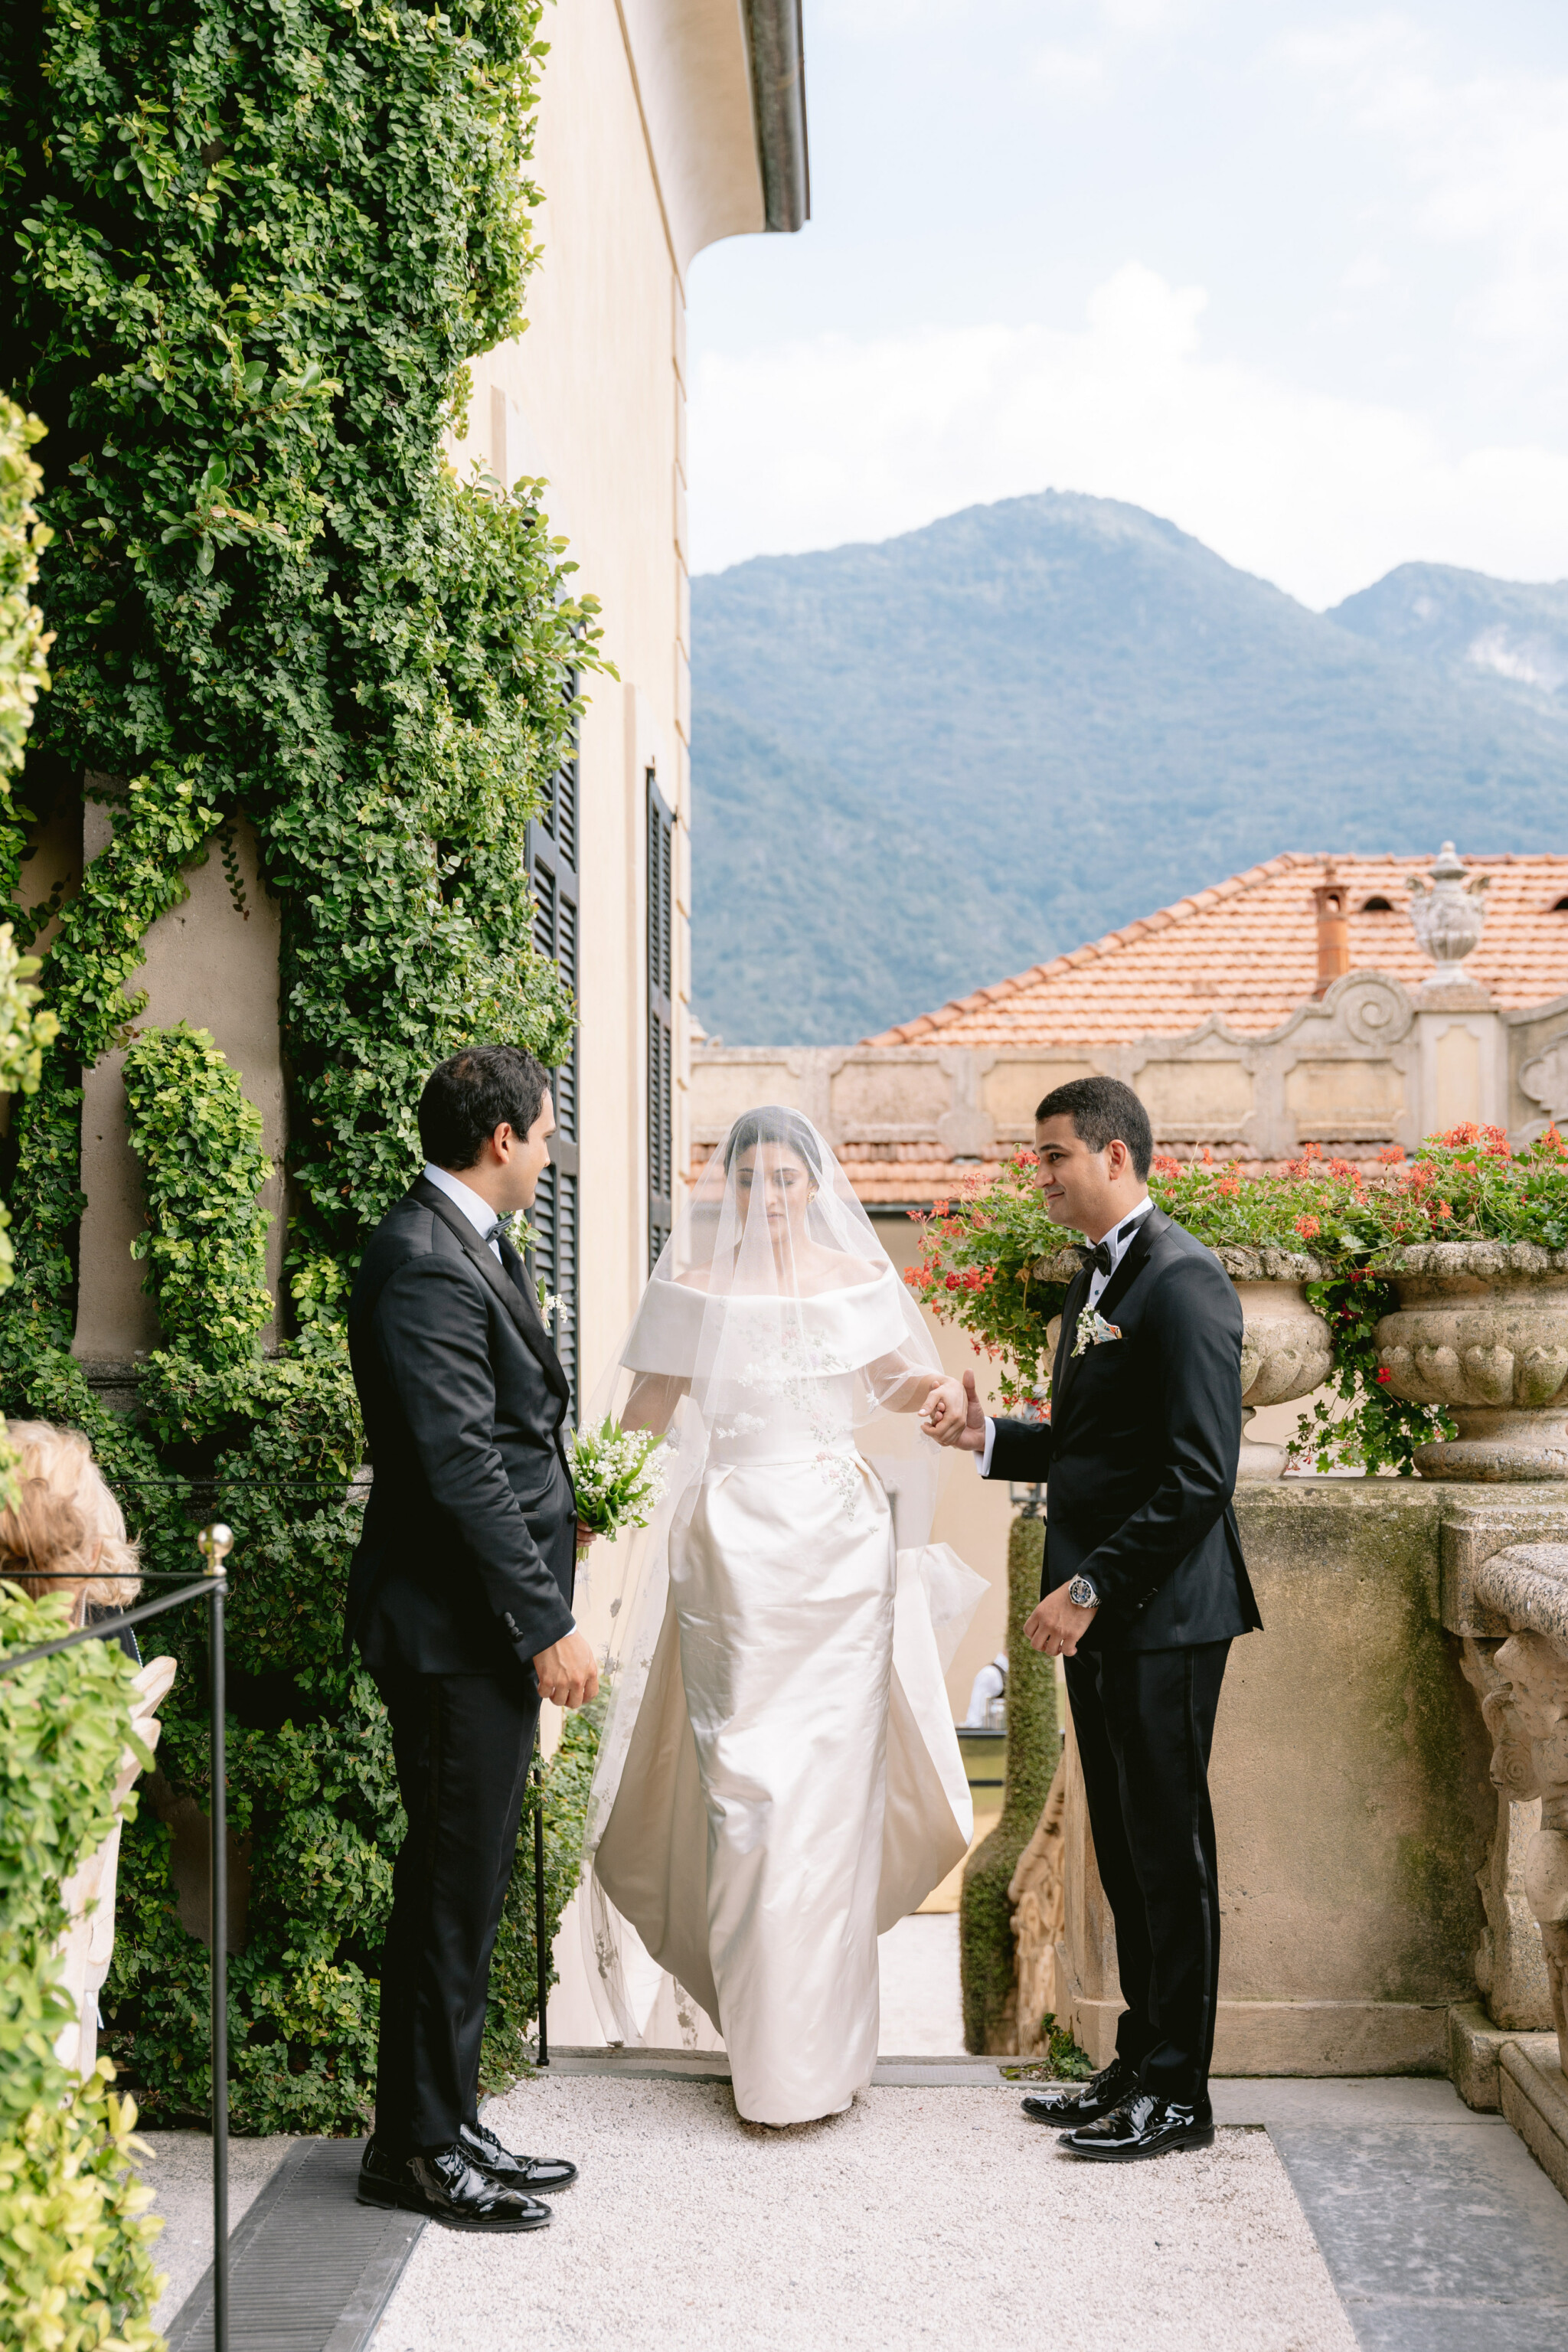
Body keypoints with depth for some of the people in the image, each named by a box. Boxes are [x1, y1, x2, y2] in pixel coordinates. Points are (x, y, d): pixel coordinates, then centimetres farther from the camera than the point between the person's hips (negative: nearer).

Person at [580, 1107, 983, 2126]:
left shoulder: (856, 1280, 5)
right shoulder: (698, 1285, 2)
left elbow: (898, 1391, 11)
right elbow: (645, 1410, 2)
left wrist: (924, 1391, -9)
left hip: (837, 1552, 1)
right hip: (732, 1552, -1)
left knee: (829, 1787, 0)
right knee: (743, 1787, -3)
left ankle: (821, 2043, 13)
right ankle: (764, 2035, 9)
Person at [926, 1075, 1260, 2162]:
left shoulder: (1182, 1281, -16)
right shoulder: (1099, 1278, 15)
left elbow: (1198, 1473, -21)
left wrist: (1092, 1587, -20)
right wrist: (988, 1435, 6)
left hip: (1162, 1619, -9)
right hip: (1103, 1620, 9)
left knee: (1169, 1847, 0)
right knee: (1125, 1848, 15)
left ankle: (1179, 2092, 11)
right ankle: (1140, 2067, 25)